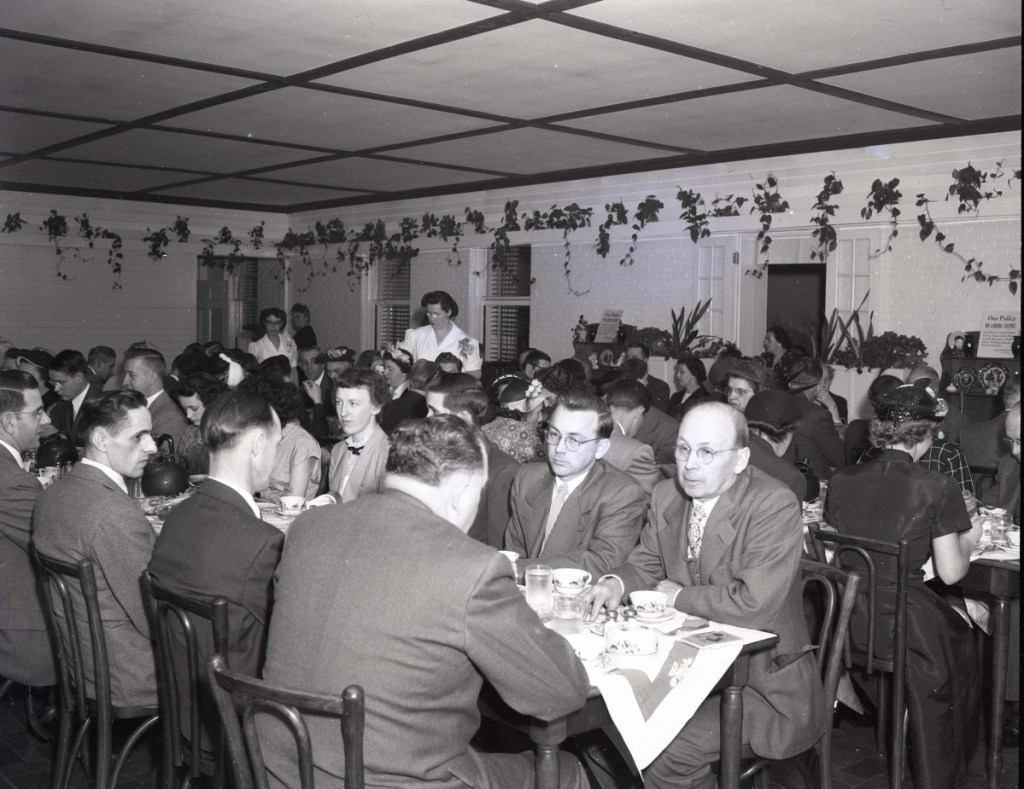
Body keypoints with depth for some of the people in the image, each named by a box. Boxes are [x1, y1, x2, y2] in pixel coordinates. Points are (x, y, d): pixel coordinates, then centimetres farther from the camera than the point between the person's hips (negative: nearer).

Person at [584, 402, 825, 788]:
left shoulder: (775, 506, -20)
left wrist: (678, 596, -15)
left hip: (761, 680, -6)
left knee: (667, 754, -23)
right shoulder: (667, 496, 1)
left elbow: (753, 604, -28)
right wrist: (616, 584, -11)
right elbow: (645, 563, 13)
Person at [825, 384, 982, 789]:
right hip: (906, 625, -5)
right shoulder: (937, 488, -12)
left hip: (847, 621, 5)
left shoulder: (842, 480, -1)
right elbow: (950, 572, -8)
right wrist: (968, 539, 13)